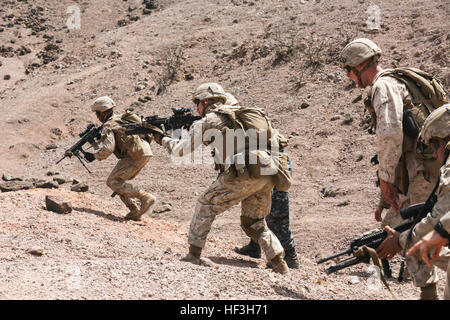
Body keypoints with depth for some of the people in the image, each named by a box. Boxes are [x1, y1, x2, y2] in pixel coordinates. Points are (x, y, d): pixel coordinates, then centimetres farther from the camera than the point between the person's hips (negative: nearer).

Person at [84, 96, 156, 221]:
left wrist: (94, 156, -1)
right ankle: (135, 211, 8)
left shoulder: (108, 126, -3)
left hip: (136, 155, -9)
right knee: (119, 181, 17)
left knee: (113, 182, -6)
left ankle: (145, 198, -14)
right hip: (144, 153, 9)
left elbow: (108, 148, -16)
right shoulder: (121, 118, 23)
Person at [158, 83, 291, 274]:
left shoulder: (208, 121, 8)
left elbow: (181, 150, 15)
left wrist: (167, 142, 35)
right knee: (254, 224, 20)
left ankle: (194, 254, 14)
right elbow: (274, 138, 28)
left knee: (206, 206, 14)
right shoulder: (245, 113, 26)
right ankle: (280, 266, 10)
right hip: (266, 176, 6)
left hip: (242, 175, -6)